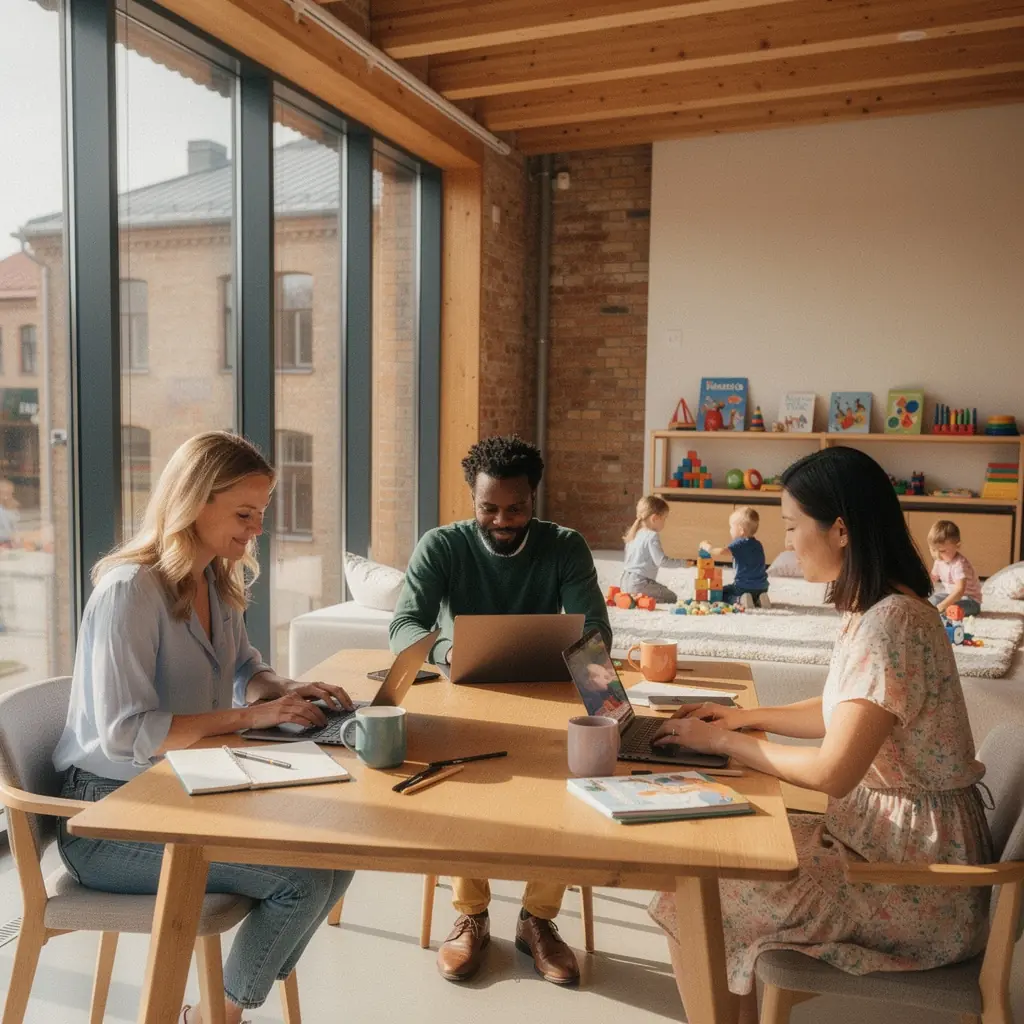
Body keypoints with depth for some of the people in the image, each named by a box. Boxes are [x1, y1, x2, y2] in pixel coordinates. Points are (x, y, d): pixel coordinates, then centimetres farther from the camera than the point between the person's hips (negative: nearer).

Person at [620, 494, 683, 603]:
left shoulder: (634, 534, 12)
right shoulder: (652, 536, -15)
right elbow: (661, 561, -18)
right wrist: (681, 563, -9)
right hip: (639, 584, -9)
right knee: (671, 597, 1)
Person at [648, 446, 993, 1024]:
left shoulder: (889, 623, -25)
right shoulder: (875, 609, 5)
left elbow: (832, 772, -25)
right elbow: (844, 715, 17)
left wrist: (721, 743, -13)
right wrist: (746, 716, 9)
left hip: (915, 875, -9)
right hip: (888, 832, 9)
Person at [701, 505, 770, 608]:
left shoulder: (739, 544, -14)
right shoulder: (757, 544, 13)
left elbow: (720, 554, -26)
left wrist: (707, 546, -10)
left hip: (744, 587, -7)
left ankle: (740, 600, -13)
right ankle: (758, 600, 6)